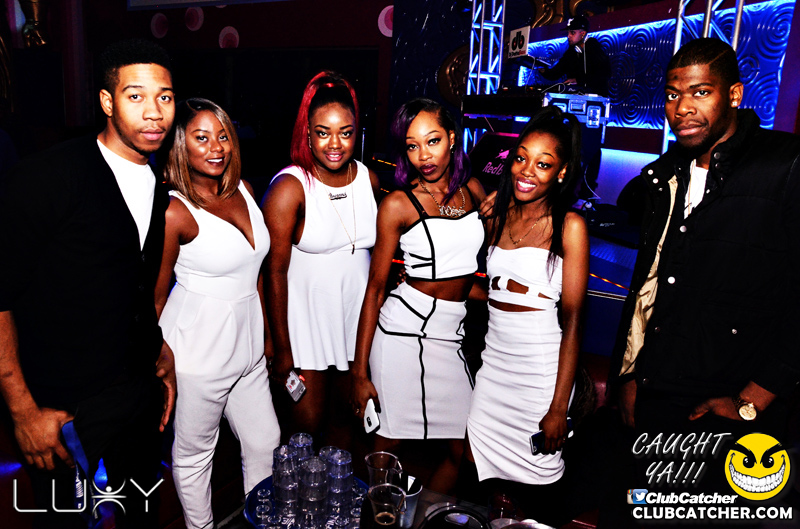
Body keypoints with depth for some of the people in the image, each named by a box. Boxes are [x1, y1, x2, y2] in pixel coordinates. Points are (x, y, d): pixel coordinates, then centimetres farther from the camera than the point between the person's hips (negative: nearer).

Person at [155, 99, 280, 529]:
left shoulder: (243, 191, 2)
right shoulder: (175, 211, -18)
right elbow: (156, 295, -9)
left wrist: (266, 332, 15)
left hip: (247, 344, 7)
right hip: (198, 350, -6)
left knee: (265, 441, 18)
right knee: (194, 452, 13)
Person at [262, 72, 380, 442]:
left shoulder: (368, 179, 1)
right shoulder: (289, 187, -15)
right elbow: (275, 271, -14)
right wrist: (282, 350, -14)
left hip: (356, 315, 5)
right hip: (305, 318, -4)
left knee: (346, 413, 18)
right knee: (306, 425, 4)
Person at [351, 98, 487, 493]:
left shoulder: (472, 190, 7)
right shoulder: (398, 204, -6)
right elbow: (375, 287, -5)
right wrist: (360, 372, -6)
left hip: (450, 336, 5)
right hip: (403, 328, -4)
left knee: (463, 452, 8)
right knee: (386, 446, 2)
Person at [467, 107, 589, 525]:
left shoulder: (569, 226, -8)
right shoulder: (498, 218, 8)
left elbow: (572, 319, -11)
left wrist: (559, 407, -14)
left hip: (543, 368, -4)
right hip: (494, 361, 5)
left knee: (537, 482, 8)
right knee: (489, 474, 9)